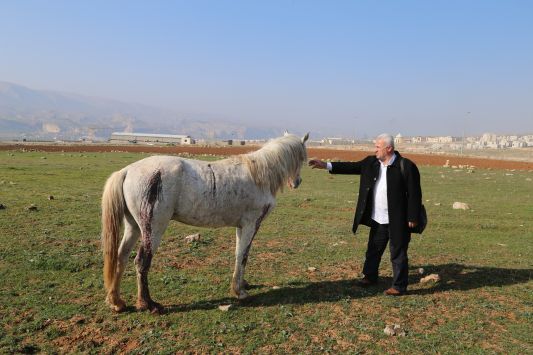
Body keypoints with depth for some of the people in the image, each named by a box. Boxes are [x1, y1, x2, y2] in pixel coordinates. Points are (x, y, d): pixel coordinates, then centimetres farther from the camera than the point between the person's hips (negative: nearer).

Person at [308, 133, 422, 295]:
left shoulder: (406, 166, -14)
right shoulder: (371, 162, 4)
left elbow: (414, 194, -13)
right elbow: (352, 166, 6)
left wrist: (412, 218, -14)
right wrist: (325, 165, 0)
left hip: (397, 221, -6)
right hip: (377, 219, 6)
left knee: (398, 254, 6)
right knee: (373, 251, 20)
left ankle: (399, 286, 19)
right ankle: (370, 277, 38)